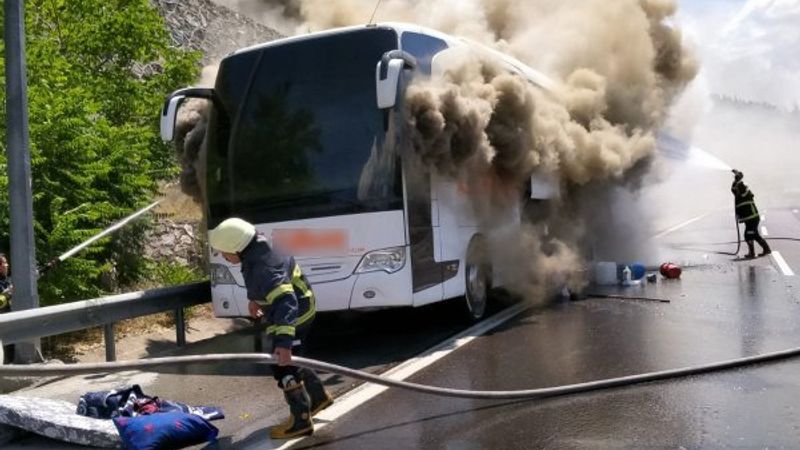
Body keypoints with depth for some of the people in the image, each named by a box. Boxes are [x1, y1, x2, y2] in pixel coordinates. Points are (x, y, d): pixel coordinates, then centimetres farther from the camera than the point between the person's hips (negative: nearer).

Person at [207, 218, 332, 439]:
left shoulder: (264, 269, -38)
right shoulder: (256, 252, -7)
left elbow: (286, 302, -49)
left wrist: (284, 341, -57)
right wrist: (254, 298, 23)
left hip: (294, 315, -10)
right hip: (297, 312, 10)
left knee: (283, 368, -7)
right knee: (292, 361, 24)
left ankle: (300, 421, 5)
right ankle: (319, 397, 42)